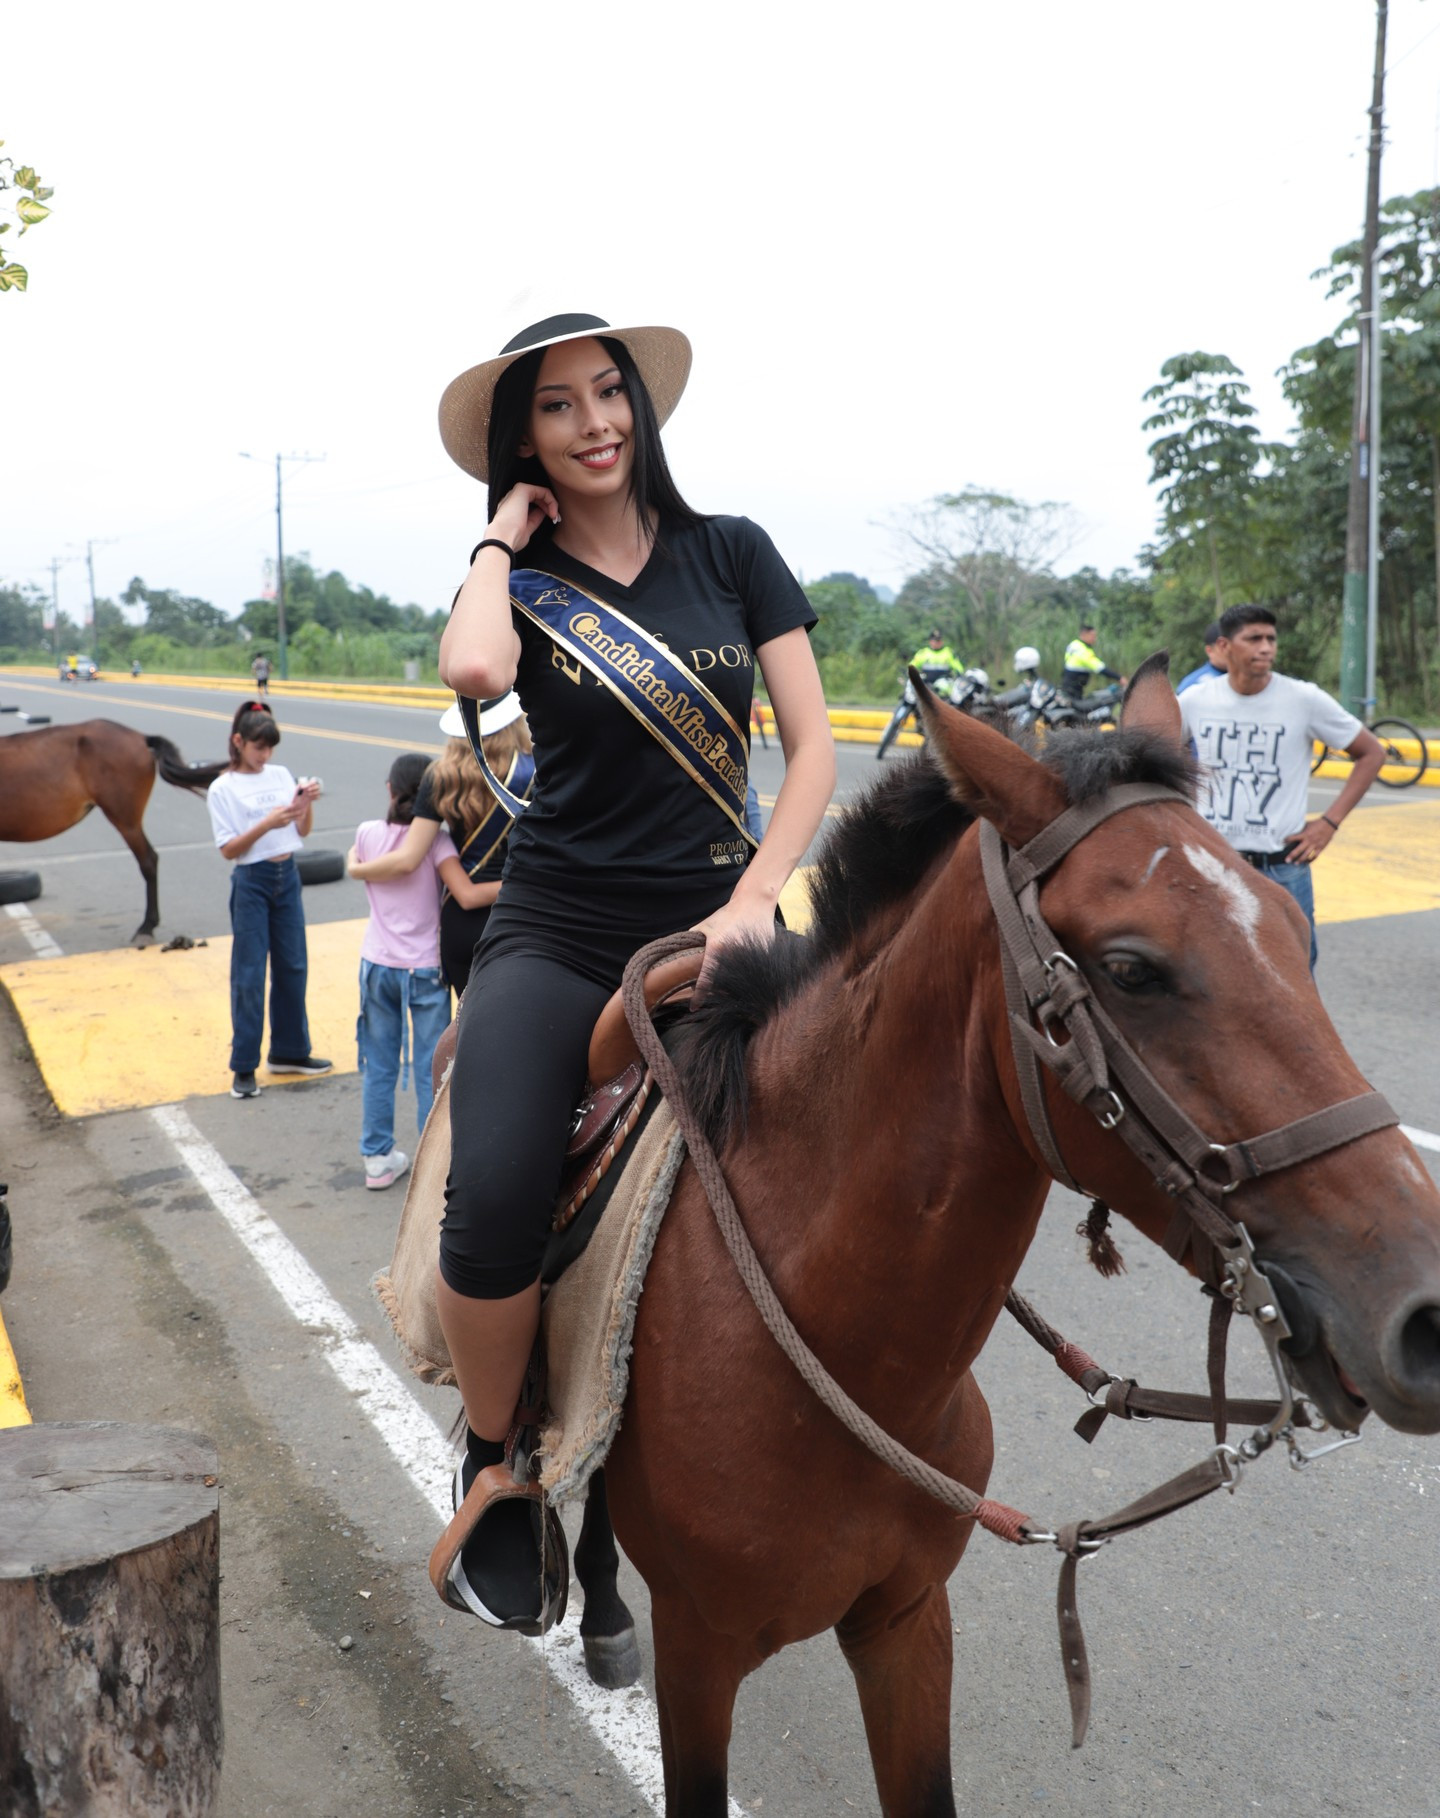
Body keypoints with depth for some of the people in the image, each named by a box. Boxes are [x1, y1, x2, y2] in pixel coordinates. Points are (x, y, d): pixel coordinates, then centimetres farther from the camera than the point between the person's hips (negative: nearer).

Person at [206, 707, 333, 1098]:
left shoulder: (280, 775, 7)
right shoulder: (223, 789, -6)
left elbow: (302, 831, 9)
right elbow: (229, 849, -11)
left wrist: (307, 804, -10)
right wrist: (267, 823, -22)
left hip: (287, 877, 5)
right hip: (251, 882, -5)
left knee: (293, 966, 12)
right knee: (249, 975, -1)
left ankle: (289, 1051, 27)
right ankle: (243, 1068, 7)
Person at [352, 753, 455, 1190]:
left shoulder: (367, 833, -3)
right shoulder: (435, 839, -13)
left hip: (377, 965, 3)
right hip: (426, 968, -3)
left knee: (379, 1067, 15)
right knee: (430, 1070, 7)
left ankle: (378, 1159, 22)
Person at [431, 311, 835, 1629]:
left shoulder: (732, 553, 9)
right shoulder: (520, 582, 6)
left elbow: (814, 747, 3)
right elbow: (474, 669, -21)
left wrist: (753, 902, -11)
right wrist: (504, 532, -3)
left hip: (714, 929, 2)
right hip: (558, 939, -1)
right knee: (493, 1206, -25)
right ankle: (491, 1468, 3)